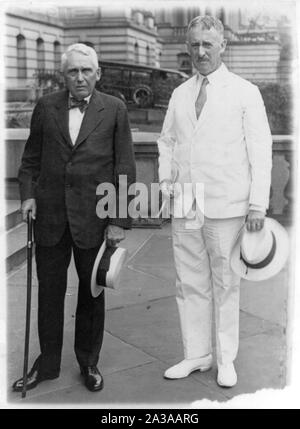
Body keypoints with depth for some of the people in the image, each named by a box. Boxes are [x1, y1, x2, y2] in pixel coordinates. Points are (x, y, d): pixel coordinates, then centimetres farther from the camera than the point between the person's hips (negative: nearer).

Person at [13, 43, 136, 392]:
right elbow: (31, 158, 12)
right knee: (49, 291, 11)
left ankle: (89, 362, 31)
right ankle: (47, 363, 29)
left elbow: (125, 169, -2)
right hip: (49, 216, 2)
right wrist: (27, 194, -4)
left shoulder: (114, 109, 0)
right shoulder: (46, 107, 6)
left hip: (93, 218, -1)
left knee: (92, 292, 12)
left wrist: (121, 221, -6)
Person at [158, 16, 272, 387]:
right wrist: (166, 180, 6)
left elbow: (261, 151, -2)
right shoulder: (179, 94, 13)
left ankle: (226, 360, 21)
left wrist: (258, 204, -9)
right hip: (184, 206, 4)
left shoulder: (245, 92, 1)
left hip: (226, 206, -4)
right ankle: (196, 355, 24)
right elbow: (166, 141, 21)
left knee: (226, 286, 5)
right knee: (190, 284, 10)